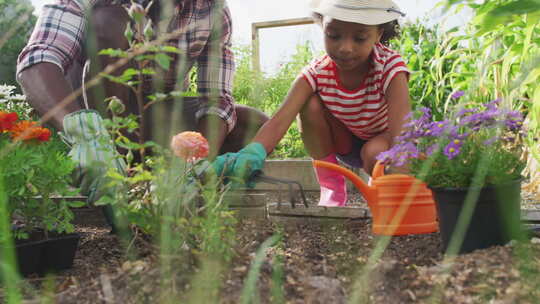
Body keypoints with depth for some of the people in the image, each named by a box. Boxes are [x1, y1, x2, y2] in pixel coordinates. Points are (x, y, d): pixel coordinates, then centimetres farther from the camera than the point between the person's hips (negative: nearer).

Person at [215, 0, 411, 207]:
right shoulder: (317, 73, -23)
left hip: (384, 143, -3)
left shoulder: (391, 67, -30)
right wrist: (252, 153, -60)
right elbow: (280, 120, -38)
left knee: (375, 152, -39)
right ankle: (331, 186, -10)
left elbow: (401, 130, -43)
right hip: (347, 144, 3)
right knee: (311, 106, -25)